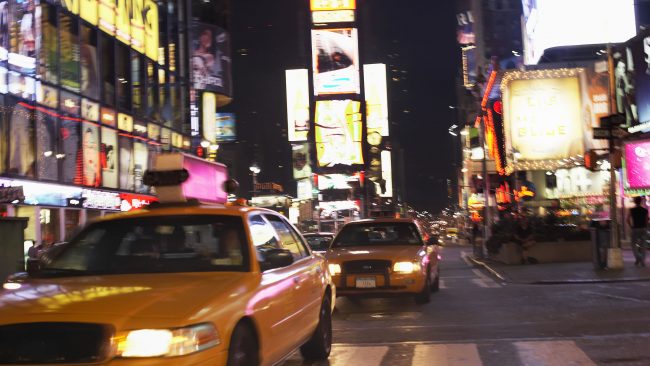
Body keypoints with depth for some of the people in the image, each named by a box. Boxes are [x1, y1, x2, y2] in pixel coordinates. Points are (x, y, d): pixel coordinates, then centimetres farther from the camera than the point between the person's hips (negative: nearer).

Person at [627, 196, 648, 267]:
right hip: (643, 229, 2)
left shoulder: (632, 210, -5)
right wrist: (645, 228, 12)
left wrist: (631, 226, 3)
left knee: (633, 244, 9)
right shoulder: (645, 210, 1)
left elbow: (628, 220, -9)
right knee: (642, 245, 8)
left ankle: (638, 258, -9)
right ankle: (642, 262, 7)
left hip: (635, 229, -2)